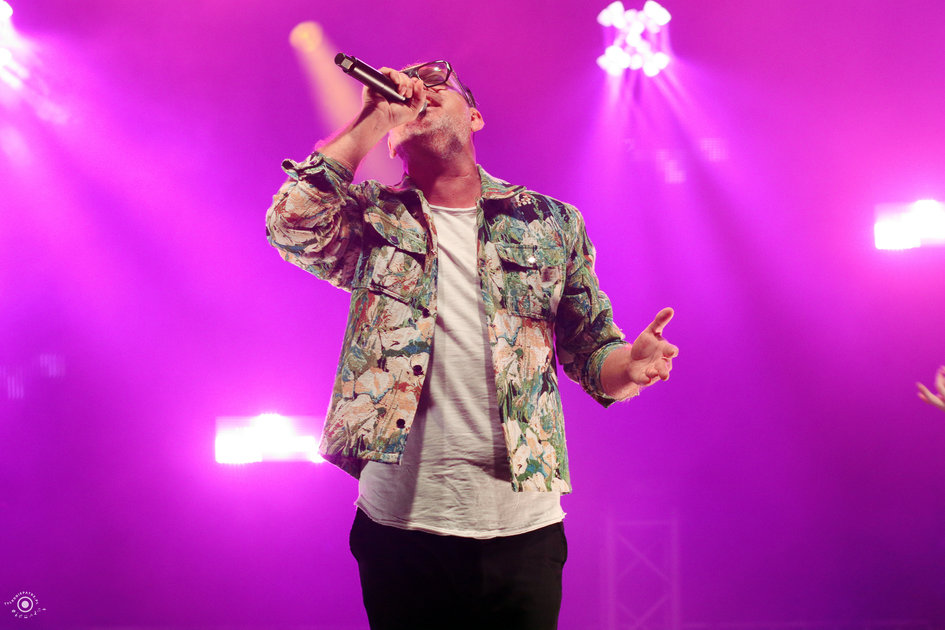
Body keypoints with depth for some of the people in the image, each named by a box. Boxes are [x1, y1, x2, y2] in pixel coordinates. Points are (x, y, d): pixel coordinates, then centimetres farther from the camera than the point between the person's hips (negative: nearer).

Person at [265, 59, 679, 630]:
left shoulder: (551, 223, 10)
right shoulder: (373, 220, 7)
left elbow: (590, 348, 10)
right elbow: (292, 223, -13)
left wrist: (630, 365, -14)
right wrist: (375, 118, -5)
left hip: (522, 525, 1)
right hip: (400, 524, -1)